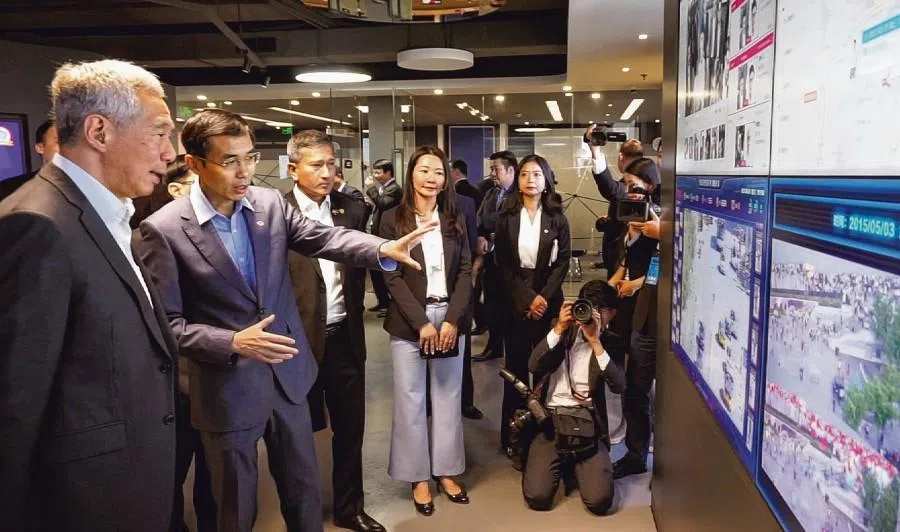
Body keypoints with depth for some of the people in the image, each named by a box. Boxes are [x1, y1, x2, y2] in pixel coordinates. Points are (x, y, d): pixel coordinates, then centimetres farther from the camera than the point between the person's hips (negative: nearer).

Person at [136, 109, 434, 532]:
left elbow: (322, 237, -10)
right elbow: (166, 322, -13)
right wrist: (233, 343, -25)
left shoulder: (270, 203, -1)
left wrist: (384, 249, -28)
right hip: (227, 391, -4)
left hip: (287, 375, 4)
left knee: (304, 493, 20)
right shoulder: (164, 229, -14)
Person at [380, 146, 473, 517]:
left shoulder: (455, 220, 7)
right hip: (409, 322, -2)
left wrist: (452, 319, -9)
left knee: (448, 397, 10)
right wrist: (421, 322, -13)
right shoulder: (393, 219, -2)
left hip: (450, 318, 3)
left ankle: (446, 470, 24)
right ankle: (418, 476, 18)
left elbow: (465, 272, 4)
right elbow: (392, 276, -6)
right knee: (411, 399, 4)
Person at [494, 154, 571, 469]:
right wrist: (527, 298, -8)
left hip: (548, 297, 0)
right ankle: (513, 440, 8)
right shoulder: (507, 217, 4)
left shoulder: (557, 217, 4)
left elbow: (563, 261, 1)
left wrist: (544, 296, -11)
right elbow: (503, 264, 1)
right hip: (515, 298, 0)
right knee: (516, 368, 1)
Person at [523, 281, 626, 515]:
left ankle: (575, 465, 16)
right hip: (550, 419, 0)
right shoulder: (563, 329, 8)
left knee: (599, 501, -18)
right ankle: (562, 463, 18)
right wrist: (559, 329, -13)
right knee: (537, 497, -16)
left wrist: (595, 341, -17)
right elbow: (534, 367, -6)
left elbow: (618, 386, -12)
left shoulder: (612, 343, 6)